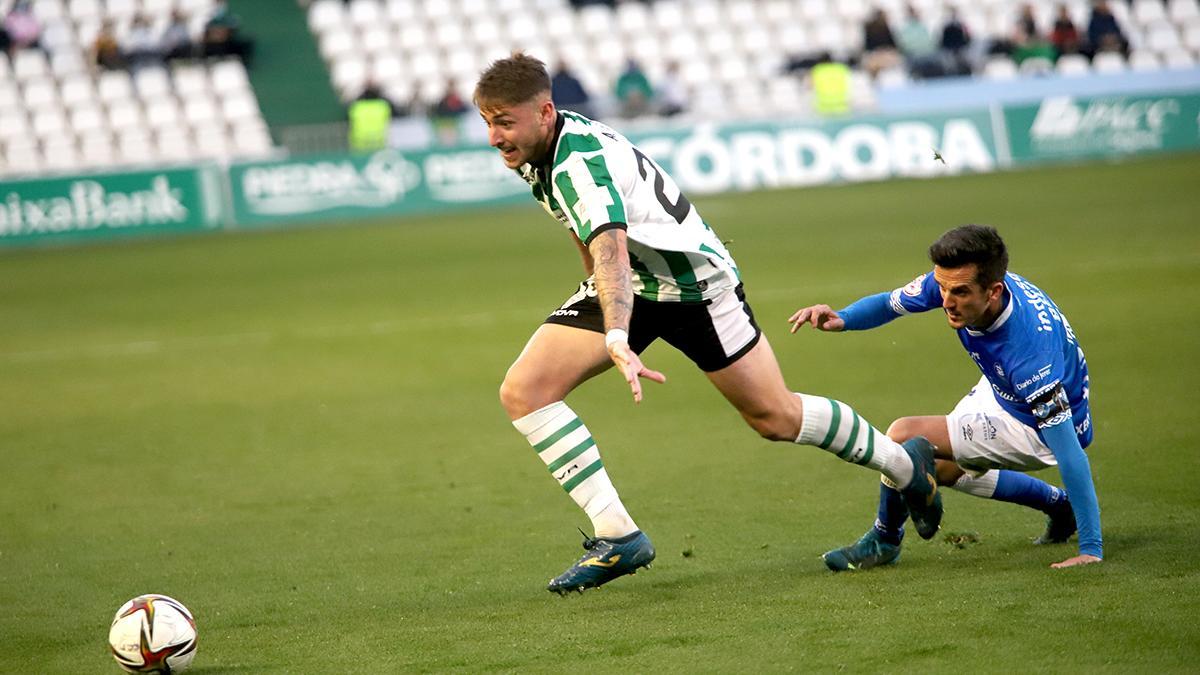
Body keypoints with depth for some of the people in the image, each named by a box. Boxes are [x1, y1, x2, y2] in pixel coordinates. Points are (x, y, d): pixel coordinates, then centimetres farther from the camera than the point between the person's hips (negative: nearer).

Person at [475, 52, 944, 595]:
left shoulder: (579, 160, -33)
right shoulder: (535, 152, -5)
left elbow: (610, 250, -49)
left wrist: (618, 340, -63)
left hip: (692, 279, -8)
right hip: (625, 284, 8)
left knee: (774, 417, 4)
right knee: (523, 391, -12)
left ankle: (906, 465, 30)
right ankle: (616, 536, -13)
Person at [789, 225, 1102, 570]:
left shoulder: (1029, 348, -41)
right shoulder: (955, 279, -23)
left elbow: (1069, 450, -38)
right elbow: (890, 303, -4)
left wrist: (1091, 549, -37)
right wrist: (841, 318, -28)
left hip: (1036, 430, -8)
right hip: (997, 392, 8)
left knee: (904, 437, -20)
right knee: (938, 467, 29)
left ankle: (885, 540, 8)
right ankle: (1059, 505, 40)